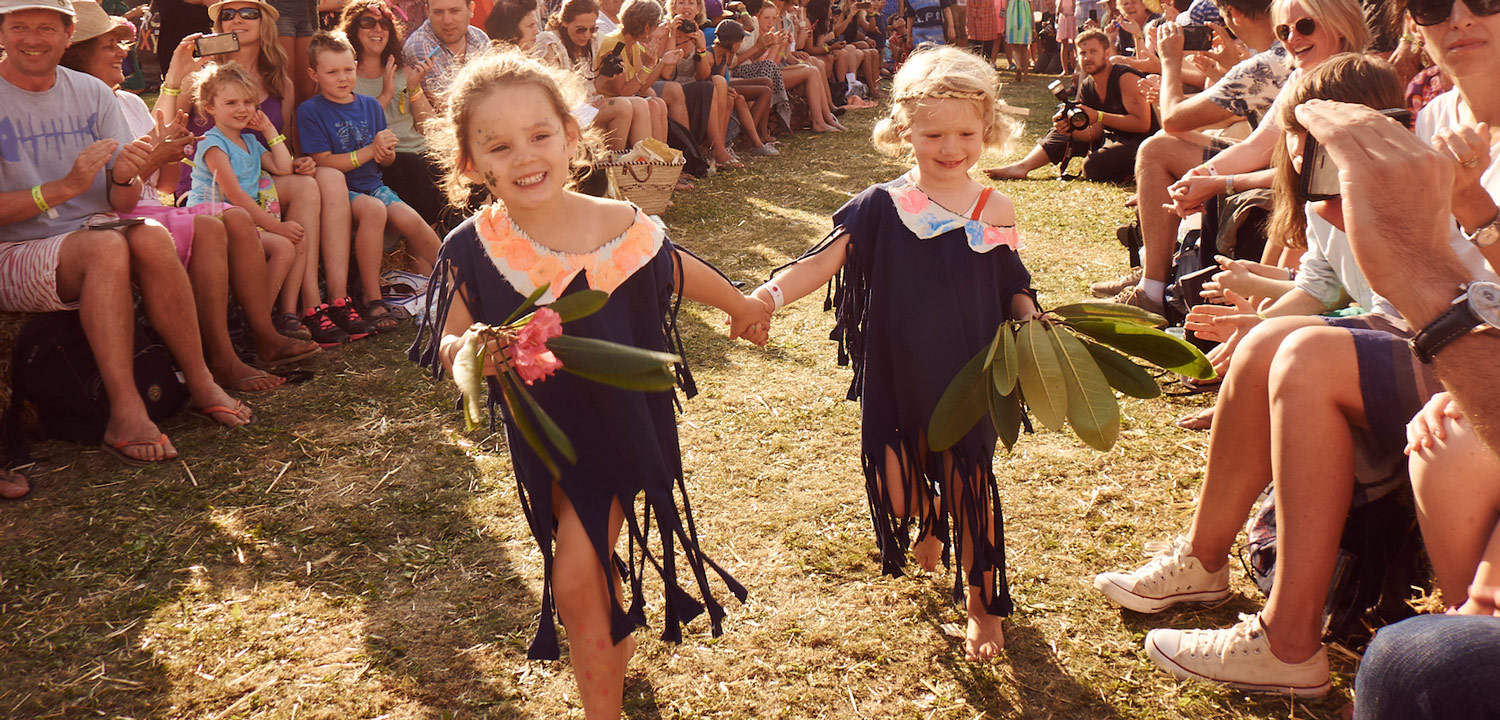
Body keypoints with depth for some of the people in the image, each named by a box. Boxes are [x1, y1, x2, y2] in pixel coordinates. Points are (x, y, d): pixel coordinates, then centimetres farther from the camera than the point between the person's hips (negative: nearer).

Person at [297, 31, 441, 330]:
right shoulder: (310, 111, -3)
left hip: (372, 185, 5)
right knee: (373, 209, -35)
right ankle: (372, 299, -30)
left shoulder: (370, 106, 12)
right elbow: (324, 162, -12)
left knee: (410, 220, -24)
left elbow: (388, 160, 15)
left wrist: (386, 152, -10)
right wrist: (370, 149, -16)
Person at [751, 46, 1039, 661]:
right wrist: (771, 295, -31)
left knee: (969, 486, 8)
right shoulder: (881, 206, -6)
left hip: (968, 378, 0)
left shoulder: (995, 212, -2)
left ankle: (983, 604, 31)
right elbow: (824, 260, -14)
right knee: (895, 490, 3)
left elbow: (1015, 291, 7)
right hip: (896, 375, 0)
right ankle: (929, 520, 44)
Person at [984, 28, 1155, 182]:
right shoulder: (1085, 88, 4)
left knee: (1093, 166, -31)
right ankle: (1022, 167, -10)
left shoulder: (1126, 78, -18)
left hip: (1138, 141, -8)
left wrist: (1098, 117, -29)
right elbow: (1095, 133, 0)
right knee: (1062, 132, 2)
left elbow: (1143, 123, -25)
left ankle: (1131, 170, -4)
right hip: (1110, 137, 8)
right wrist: (1071, 129, -22)